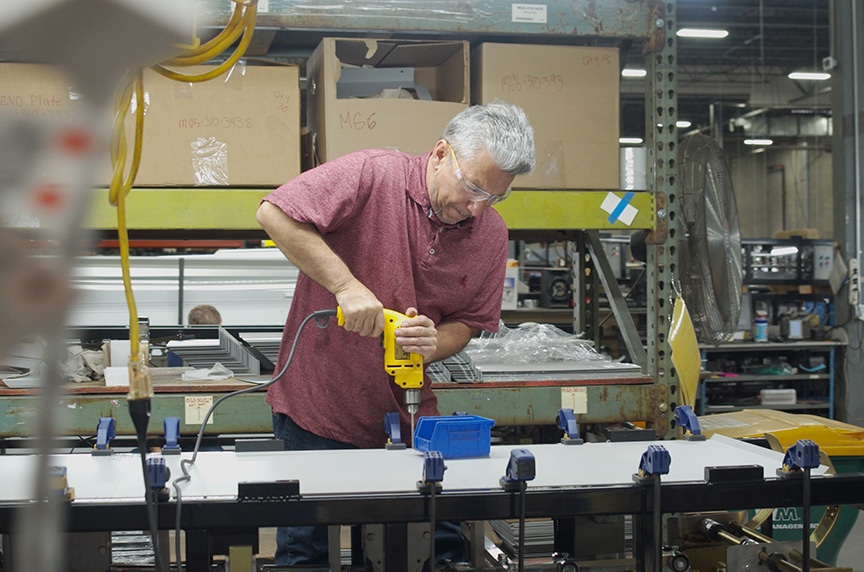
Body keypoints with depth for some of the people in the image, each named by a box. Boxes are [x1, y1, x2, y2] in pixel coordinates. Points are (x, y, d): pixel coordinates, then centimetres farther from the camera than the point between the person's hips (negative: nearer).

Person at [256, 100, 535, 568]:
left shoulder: (491, 235, 1)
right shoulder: (372, 175, -15)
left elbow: (466, 323, 6)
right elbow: (274, 214, -21)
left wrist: (432, 345, -17)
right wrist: (346, 285, -25)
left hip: (408, 414, 4)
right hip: (316, 408, -4)